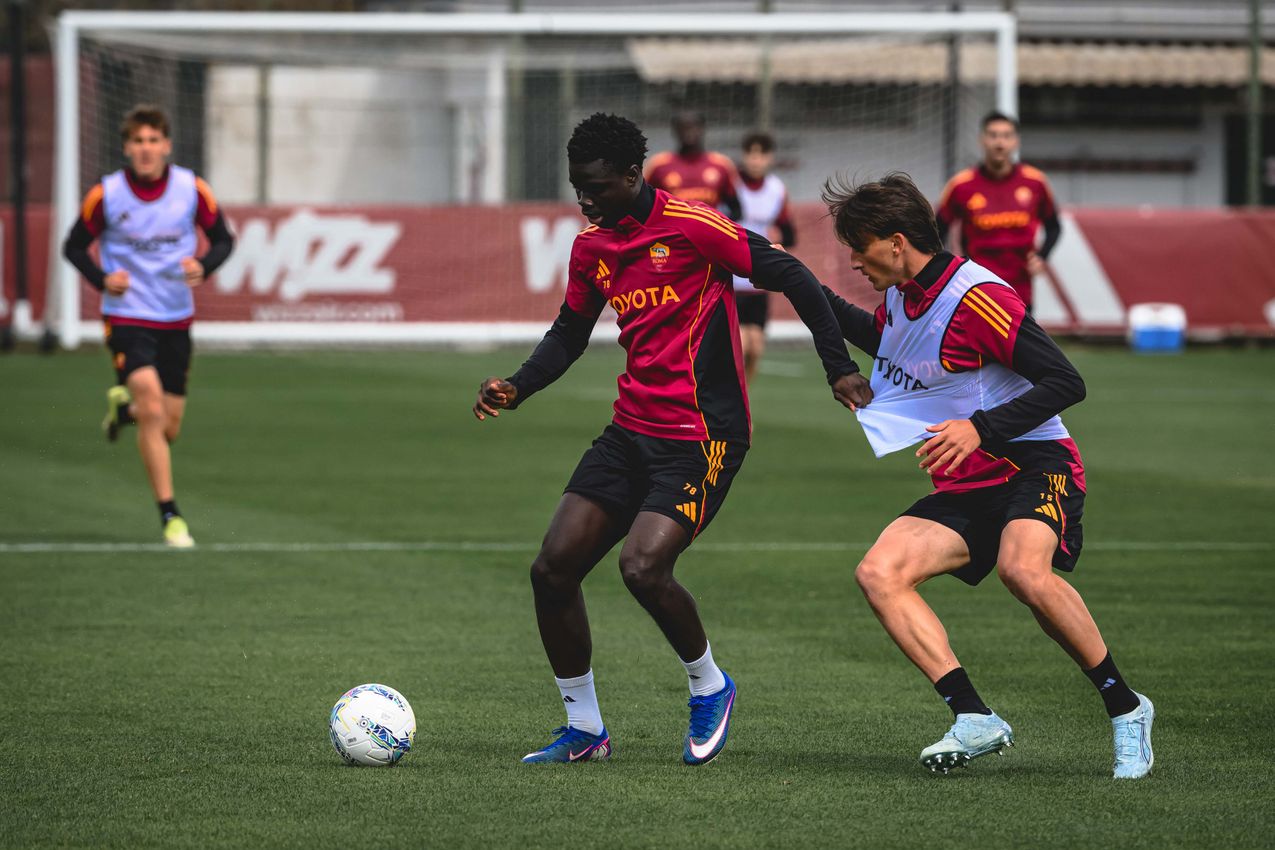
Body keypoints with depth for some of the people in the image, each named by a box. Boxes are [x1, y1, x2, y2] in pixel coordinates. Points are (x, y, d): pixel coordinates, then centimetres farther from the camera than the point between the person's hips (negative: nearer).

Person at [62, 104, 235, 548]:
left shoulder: (192, 190, -6)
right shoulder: (106, 195, -9)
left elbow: (222, 238, 6)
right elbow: (75, 246, 3)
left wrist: (203, 265, -16)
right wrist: (102, 279, -16)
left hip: (175, 320, 3)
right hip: (127, 317, -3)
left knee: (168, 428, 8)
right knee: (152, 408, -21)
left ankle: (123, 408, 45)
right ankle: (170, 516, -15)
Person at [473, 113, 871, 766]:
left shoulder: (690, 226, -14)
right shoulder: (591, 245, 9)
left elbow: (788, 276, -10)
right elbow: (570, 333, 22)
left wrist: (838, 366, -13)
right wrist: (516, 388, 5)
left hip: (702, 436, -8)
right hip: (632, 430, 8)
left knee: (642, 567, -23)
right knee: (553, 568, -1)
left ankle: (710, 687, 5)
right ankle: (584, 729, 13)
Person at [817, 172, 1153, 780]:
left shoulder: (975, 298, -17)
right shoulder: (902, 296, 10)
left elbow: (1065, 382, -19)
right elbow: (881, 338, 37)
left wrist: (980, 429, -26)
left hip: (1034, 465, -8)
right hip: (965, 487, 8)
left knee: (1022, 569, -37)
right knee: (879, 573, -15)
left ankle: (1124, 708, -20)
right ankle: (975, 721, -22)